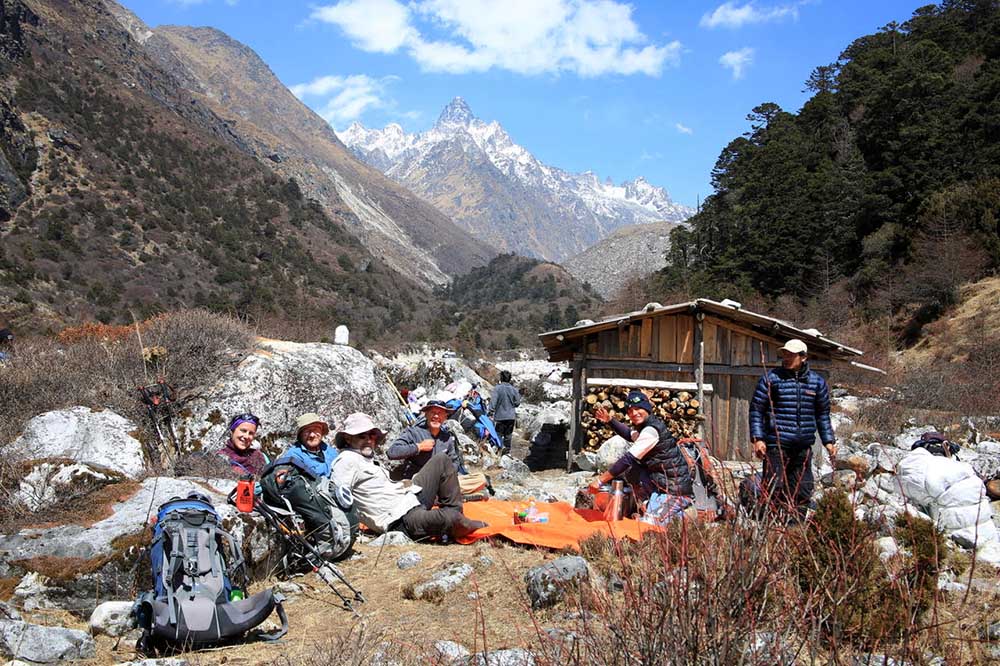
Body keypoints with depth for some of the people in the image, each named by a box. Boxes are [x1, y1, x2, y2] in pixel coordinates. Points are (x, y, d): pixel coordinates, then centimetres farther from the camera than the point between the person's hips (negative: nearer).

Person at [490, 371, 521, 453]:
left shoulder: (497, 388, -10)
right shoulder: (513, 389, 0)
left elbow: (494, 402, -15)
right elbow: (517, 403, 5)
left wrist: (491, 412, -9)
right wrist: (519, 394, 20)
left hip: (500, 416, -3)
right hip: (511, 416, 3)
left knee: (498, 434, 4)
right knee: (508, 434, 14)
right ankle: (507, 449, 20)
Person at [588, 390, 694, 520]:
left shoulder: (651, 430, -21)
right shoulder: (644, 426, 8)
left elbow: (628, 459, -23)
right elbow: (631, 435, 30)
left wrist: (600, 480, -21)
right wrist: (609, 420, 18)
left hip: (676, 491, -9)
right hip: (663, 483, 9)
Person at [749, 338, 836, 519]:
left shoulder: (817, 382, 10)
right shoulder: (771, 378, -1)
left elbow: (823, 414, 20)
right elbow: (756, 409, -1)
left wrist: (829, 441, 13)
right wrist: (757, 439, -9)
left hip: (804, 448, 4)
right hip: (776, 445, -4)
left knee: (802, 491, 11)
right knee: (774, 490, -5)